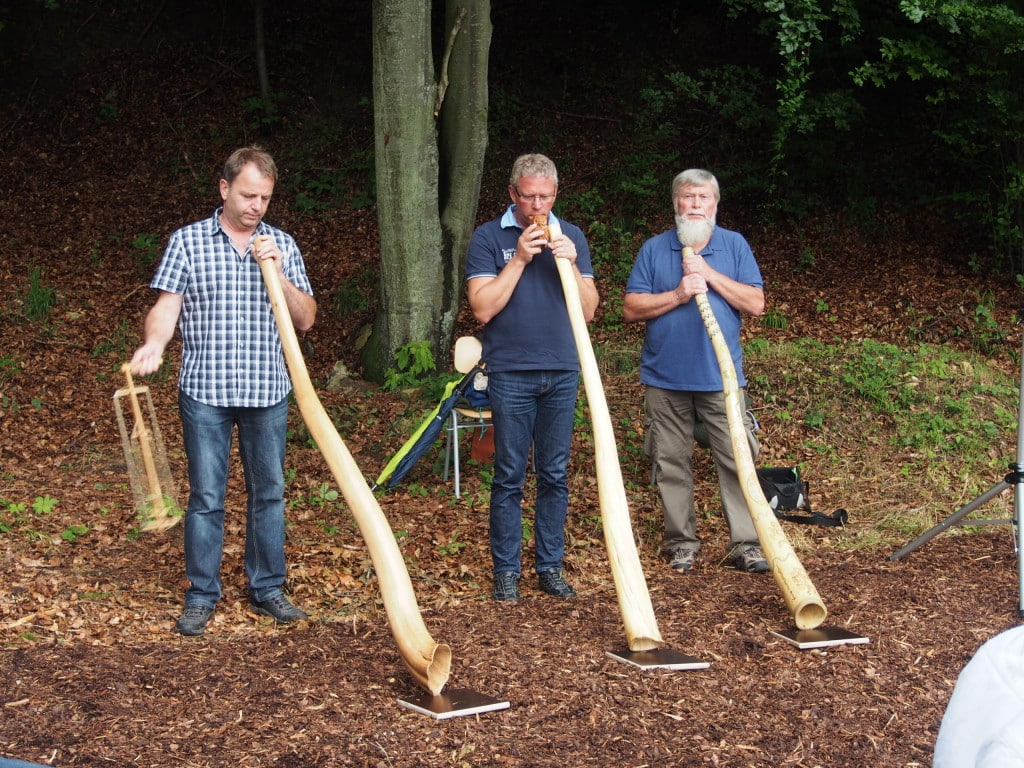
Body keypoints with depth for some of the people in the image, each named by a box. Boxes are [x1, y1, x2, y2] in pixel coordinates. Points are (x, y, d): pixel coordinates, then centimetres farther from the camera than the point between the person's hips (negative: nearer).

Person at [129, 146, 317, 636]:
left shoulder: (282, 245, 7)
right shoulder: (188, 241, 2)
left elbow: (305, 320, 4)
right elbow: (167, 307, -5)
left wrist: (277, 274, -11)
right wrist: (153, 344, -26)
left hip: (267, 392, 2)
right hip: (205, 391, -2)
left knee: (268, 492, 9)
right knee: (206, 497, 2)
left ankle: (267, 589, 21)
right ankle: (201, 596, 13)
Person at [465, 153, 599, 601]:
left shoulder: (571, 237, 9)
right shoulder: (489, 238, 0)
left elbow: (589, 311, 5)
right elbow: (483, 308, -10)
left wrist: (571, 266, -10)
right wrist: (519, 258, -14)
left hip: (562, 373, 3)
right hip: (511, 374, -3)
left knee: (555, 476, 8)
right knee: (509, 477, 1)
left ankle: (550, 566, 17)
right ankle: (506, 570, 10)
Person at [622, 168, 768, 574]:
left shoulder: (734, 245, 6)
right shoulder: (654, 248, 6)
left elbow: (756, 303, -3)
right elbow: (631, 308, -1)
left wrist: (709, 274, -10)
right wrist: (677, 295, -13)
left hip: (721, 376, 0)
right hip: (665, 377, 1)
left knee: (737, 460, -4)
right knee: (671, 464, 6)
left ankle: (745, 544, 2)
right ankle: (682, 542, 17)